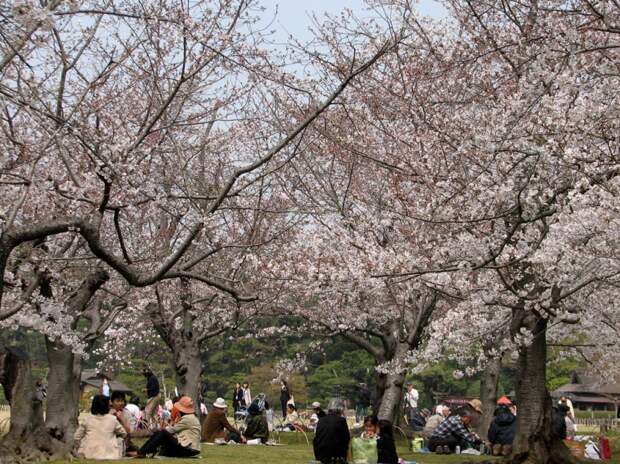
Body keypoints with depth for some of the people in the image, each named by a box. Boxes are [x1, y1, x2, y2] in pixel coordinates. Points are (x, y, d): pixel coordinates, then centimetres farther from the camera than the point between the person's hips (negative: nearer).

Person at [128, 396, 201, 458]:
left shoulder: (188, 418, -12)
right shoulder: (189, 417, 20)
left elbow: (171, 430, -9)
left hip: (187, 449, -10)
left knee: (164, 433, -23)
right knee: (157, 433, 3)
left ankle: (141, 453, -22)